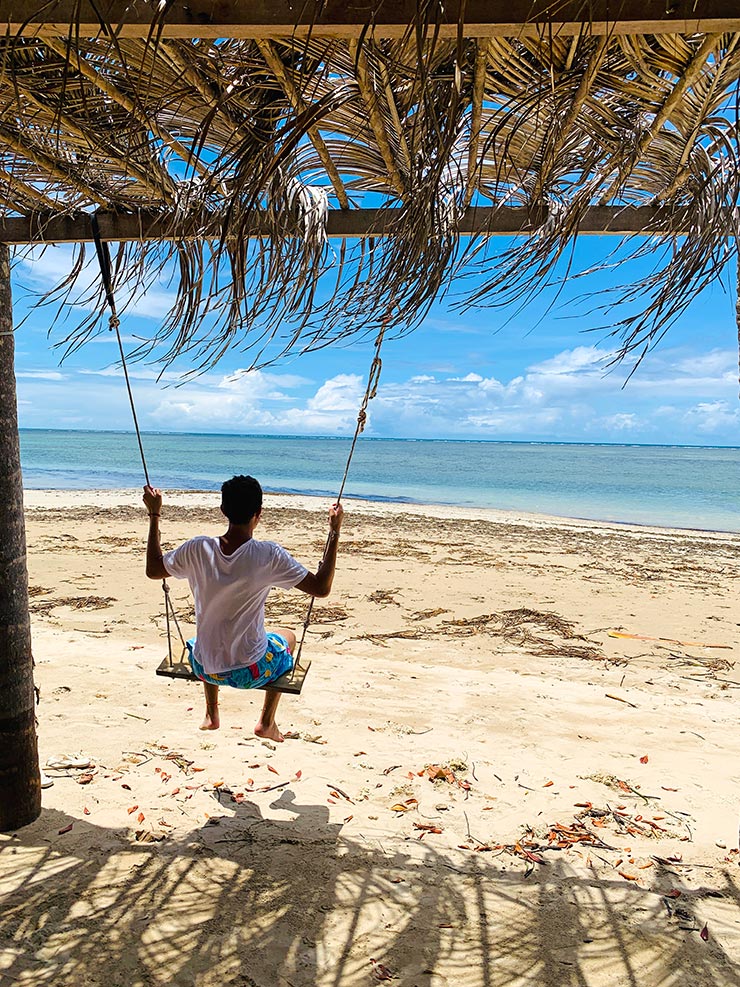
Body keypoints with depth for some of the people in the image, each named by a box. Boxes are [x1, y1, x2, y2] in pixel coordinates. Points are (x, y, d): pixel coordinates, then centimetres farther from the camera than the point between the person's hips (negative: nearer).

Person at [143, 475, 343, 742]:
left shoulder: (197, 549, -14)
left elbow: (153, 570, 5)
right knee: (287, 636, 31)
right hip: (252, 672, -3)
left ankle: (211, 714, 46)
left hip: (205, 668, 3)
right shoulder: (269, 555, -23)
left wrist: (154, 515, 11)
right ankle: (267, 722, 31)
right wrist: (335, 532, -10)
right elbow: (321, 588, -15)